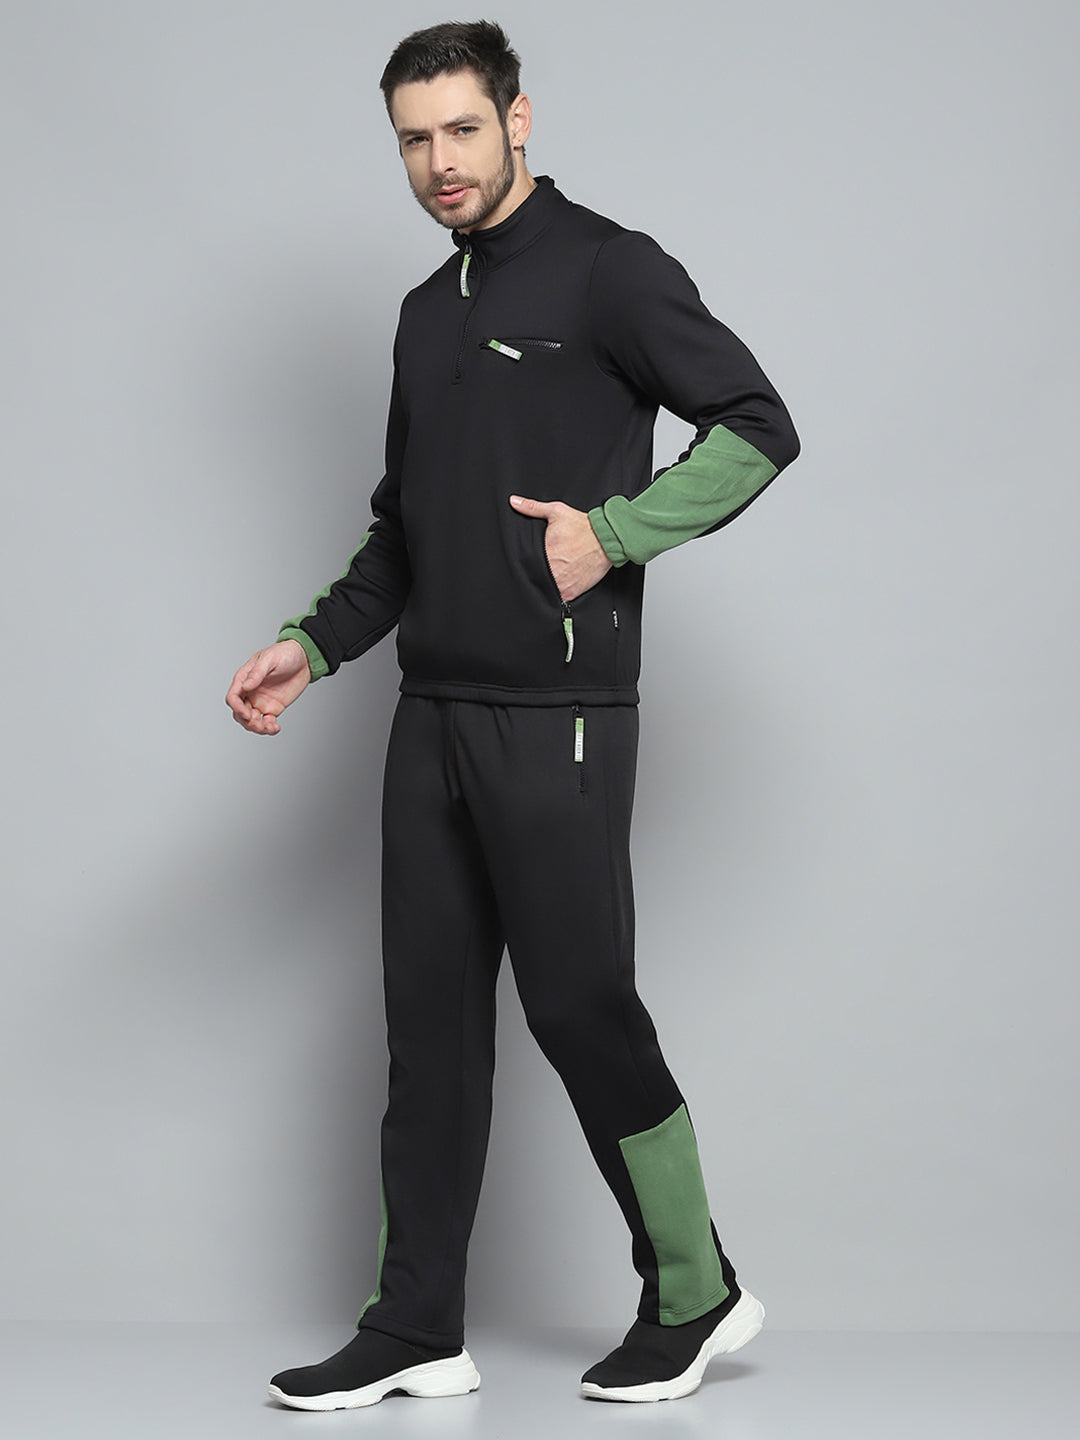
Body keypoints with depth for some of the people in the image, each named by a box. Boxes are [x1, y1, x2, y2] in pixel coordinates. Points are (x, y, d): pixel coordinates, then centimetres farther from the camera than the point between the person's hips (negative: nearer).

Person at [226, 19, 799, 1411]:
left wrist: (612, 532, -18)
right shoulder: (430, 310, 17)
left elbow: (757, 428, -10)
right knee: (431, 1018, 8)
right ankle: (417, 1331, 15)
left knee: (579, 1005, -3)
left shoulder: (605, 268, -5)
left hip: (558, 716, -7)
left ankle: (695, 1293, 15)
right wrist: (313, 645, 13)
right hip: (435, 712, 7)